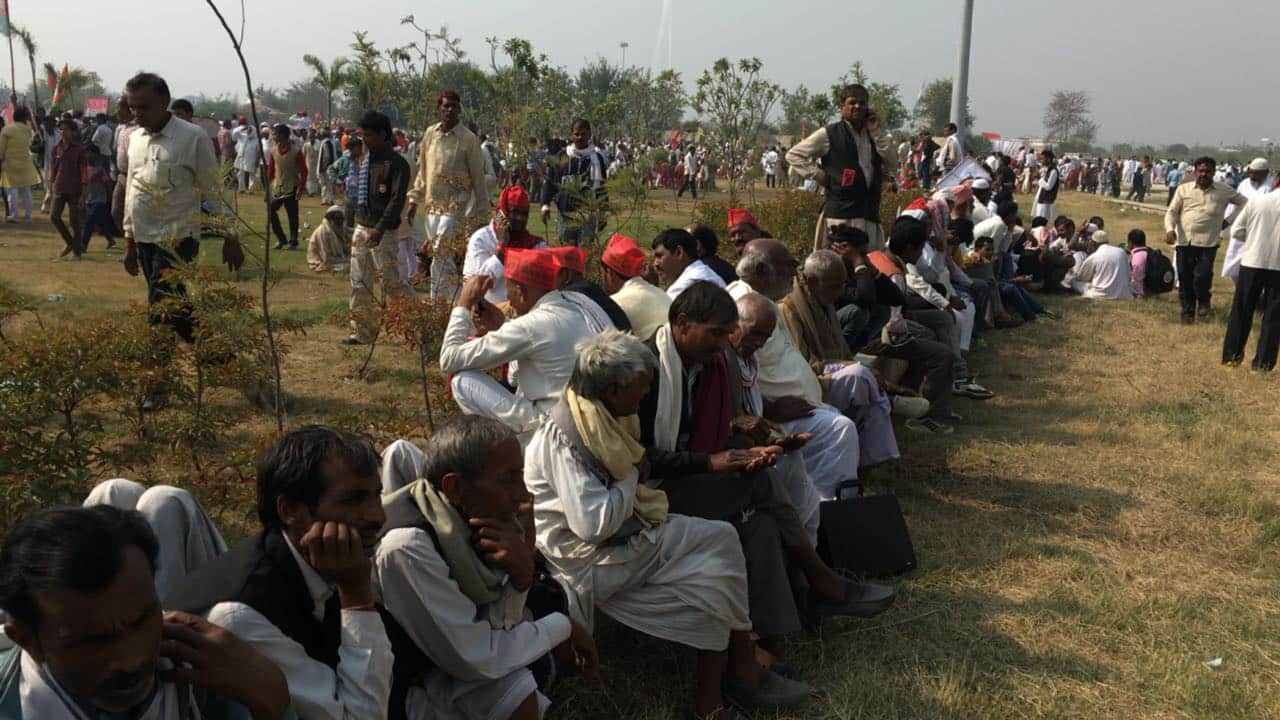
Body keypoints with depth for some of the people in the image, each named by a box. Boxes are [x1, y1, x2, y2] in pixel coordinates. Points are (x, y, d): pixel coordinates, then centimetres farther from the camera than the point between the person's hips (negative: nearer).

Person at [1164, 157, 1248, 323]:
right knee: (1185, 279, 6)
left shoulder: (1224, 190, 4)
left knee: (1202, 276, -13)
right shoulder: (1184, 189, 4)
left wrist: (1229, 220, 7)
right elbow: (1172, 211, 4)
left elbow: (1244, 202, 16)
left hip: (1208, 242, -1)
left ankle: (1203, 301, 19)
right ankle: (1187, 312, 22)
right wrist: (1170, 229, -13)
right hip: (1184, 241, 1)